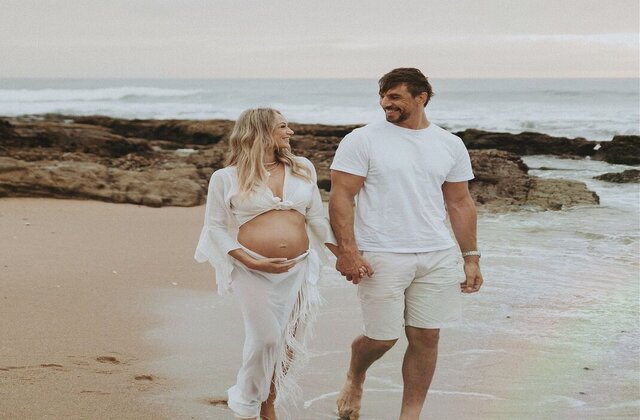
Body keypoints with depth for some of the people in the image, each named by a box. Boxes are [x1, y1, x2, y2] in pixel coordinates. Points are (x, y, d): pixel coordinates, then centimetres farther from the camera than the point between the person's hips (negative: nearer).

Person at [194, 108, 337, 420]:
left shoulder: (302, 169, 11)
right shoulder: (226, 178, 0)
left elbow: (317, 217, 14)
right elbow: (215, 227, -1)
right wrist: (251, 261, -13)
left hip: (299, 270, 4)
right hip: (253, 272, -4)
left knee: (290, 342, 5)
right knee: (265, 339, -7)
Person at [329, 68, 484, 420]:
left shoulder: (450, 145, 8)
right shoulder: (362, 140, -4)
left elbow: (460, 203, 12)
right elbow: (341, 197, -7)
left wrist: (471, 257, 8)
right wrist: (346, 251, -16)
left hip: (439, 258, 4)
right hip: (382, 258, -3)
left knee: (425, 338, 4)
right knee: (382, 338, 1)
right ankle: (354, 379, 34)